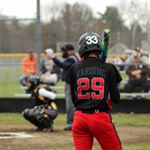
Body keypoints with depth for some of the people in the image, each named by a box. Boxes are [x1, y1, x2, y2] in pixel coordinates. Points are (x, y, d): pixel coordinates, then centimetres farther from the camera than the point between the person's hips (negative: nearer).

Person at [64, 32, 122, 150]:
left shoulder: (75, 69, 3)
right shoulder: (108, 68, -3)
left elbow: (74, 99, 7)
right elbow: (116, 98, 0)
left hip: (80, 118, 3)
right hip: (101, 118, -3)